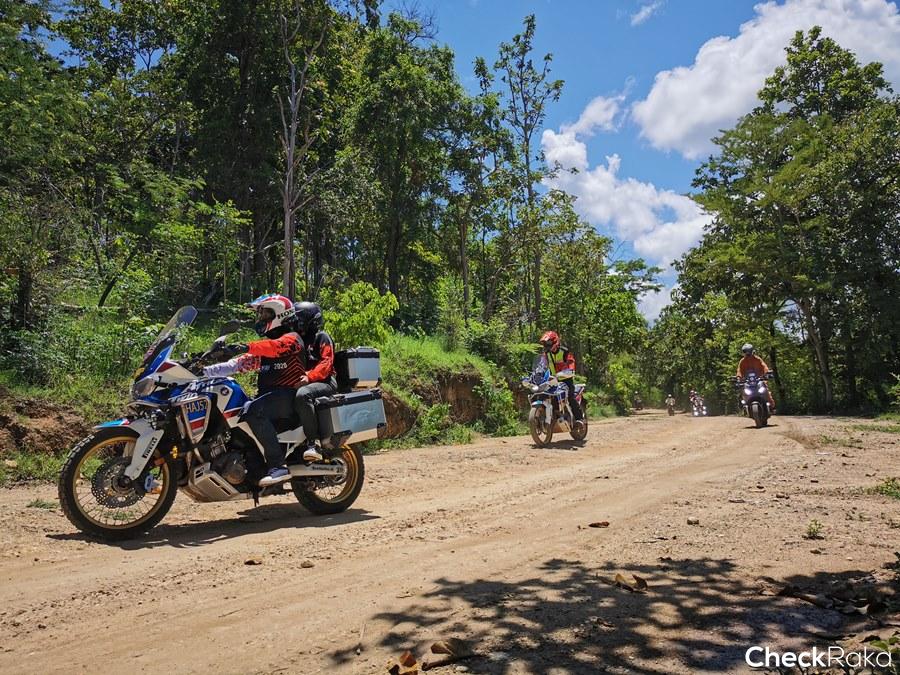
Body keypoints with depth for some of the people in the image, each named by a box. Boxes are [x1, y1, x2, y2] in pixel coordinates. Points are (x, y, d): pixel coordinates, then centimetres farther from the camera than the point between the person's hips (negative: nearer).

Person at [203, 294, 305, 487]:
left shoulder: (291, 338, 0)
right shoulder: (263, 345, 25)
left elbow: (276, 346, -24)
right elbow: (239, 364, 13)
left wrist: (246, 347, -41)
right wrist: (205, 370, 1)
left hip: (288, 395, -8)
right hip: (268, 395, 8)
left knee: (253, 410, -33)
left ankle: (278, 465, -32)